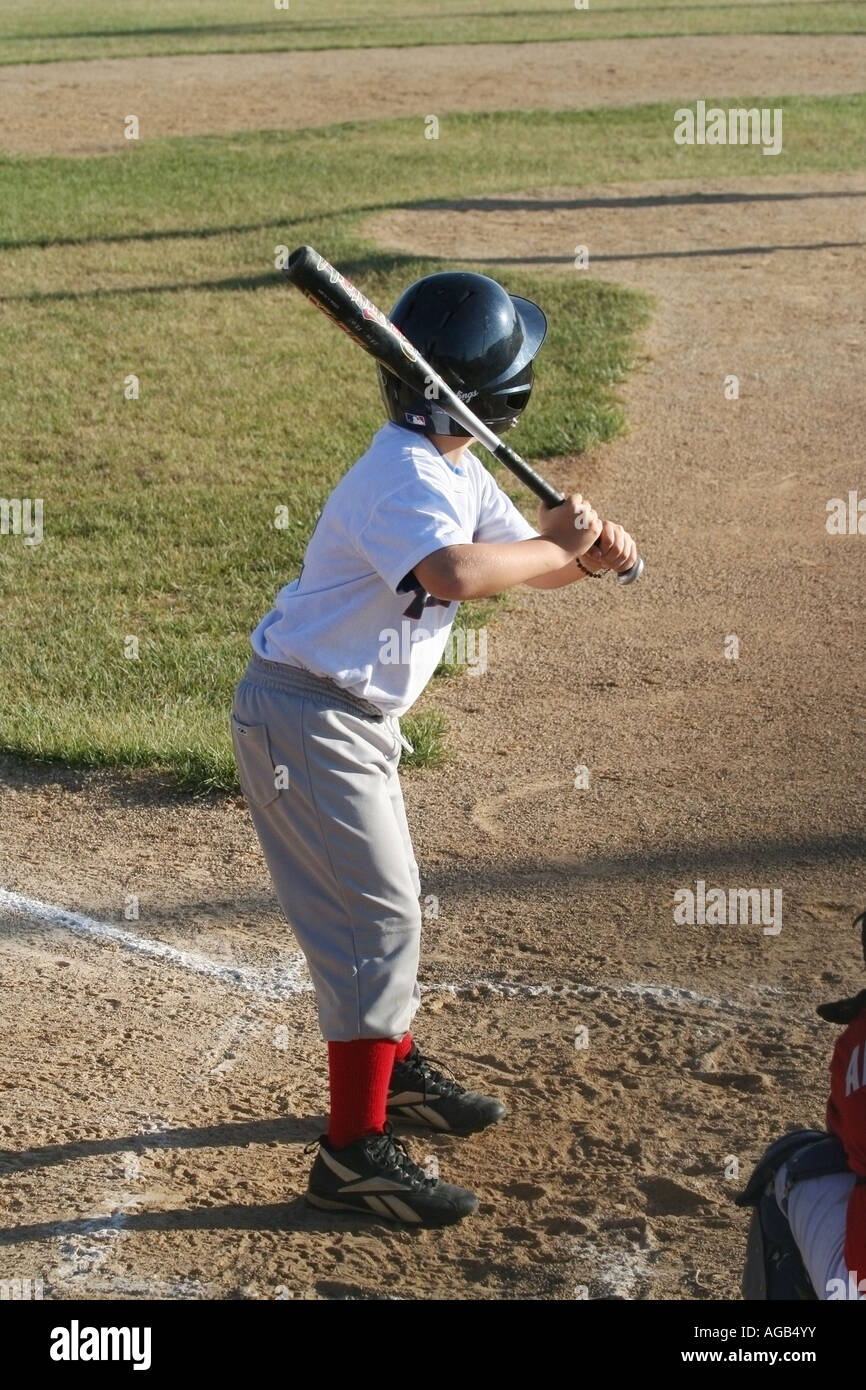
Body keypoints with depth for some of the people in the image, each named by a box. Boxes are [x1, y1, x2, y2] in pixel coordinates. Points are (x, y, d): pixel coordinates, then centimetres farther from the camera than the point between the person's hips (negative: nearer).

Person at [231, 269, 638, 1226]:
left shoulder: (457, 469, 5)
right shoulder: (404, 477, -26)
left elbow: (531, 562, 10)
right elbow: (456, 573, -45)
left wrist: (590, 548, -12)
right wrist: (557, 545, -28)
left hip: (356, 718, 10)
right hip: (307, 719, -10)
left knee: (382, 903, 23)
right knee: (377, 919, -9)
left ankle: (394, 1070, 42)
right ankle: (355, 1150, -3)